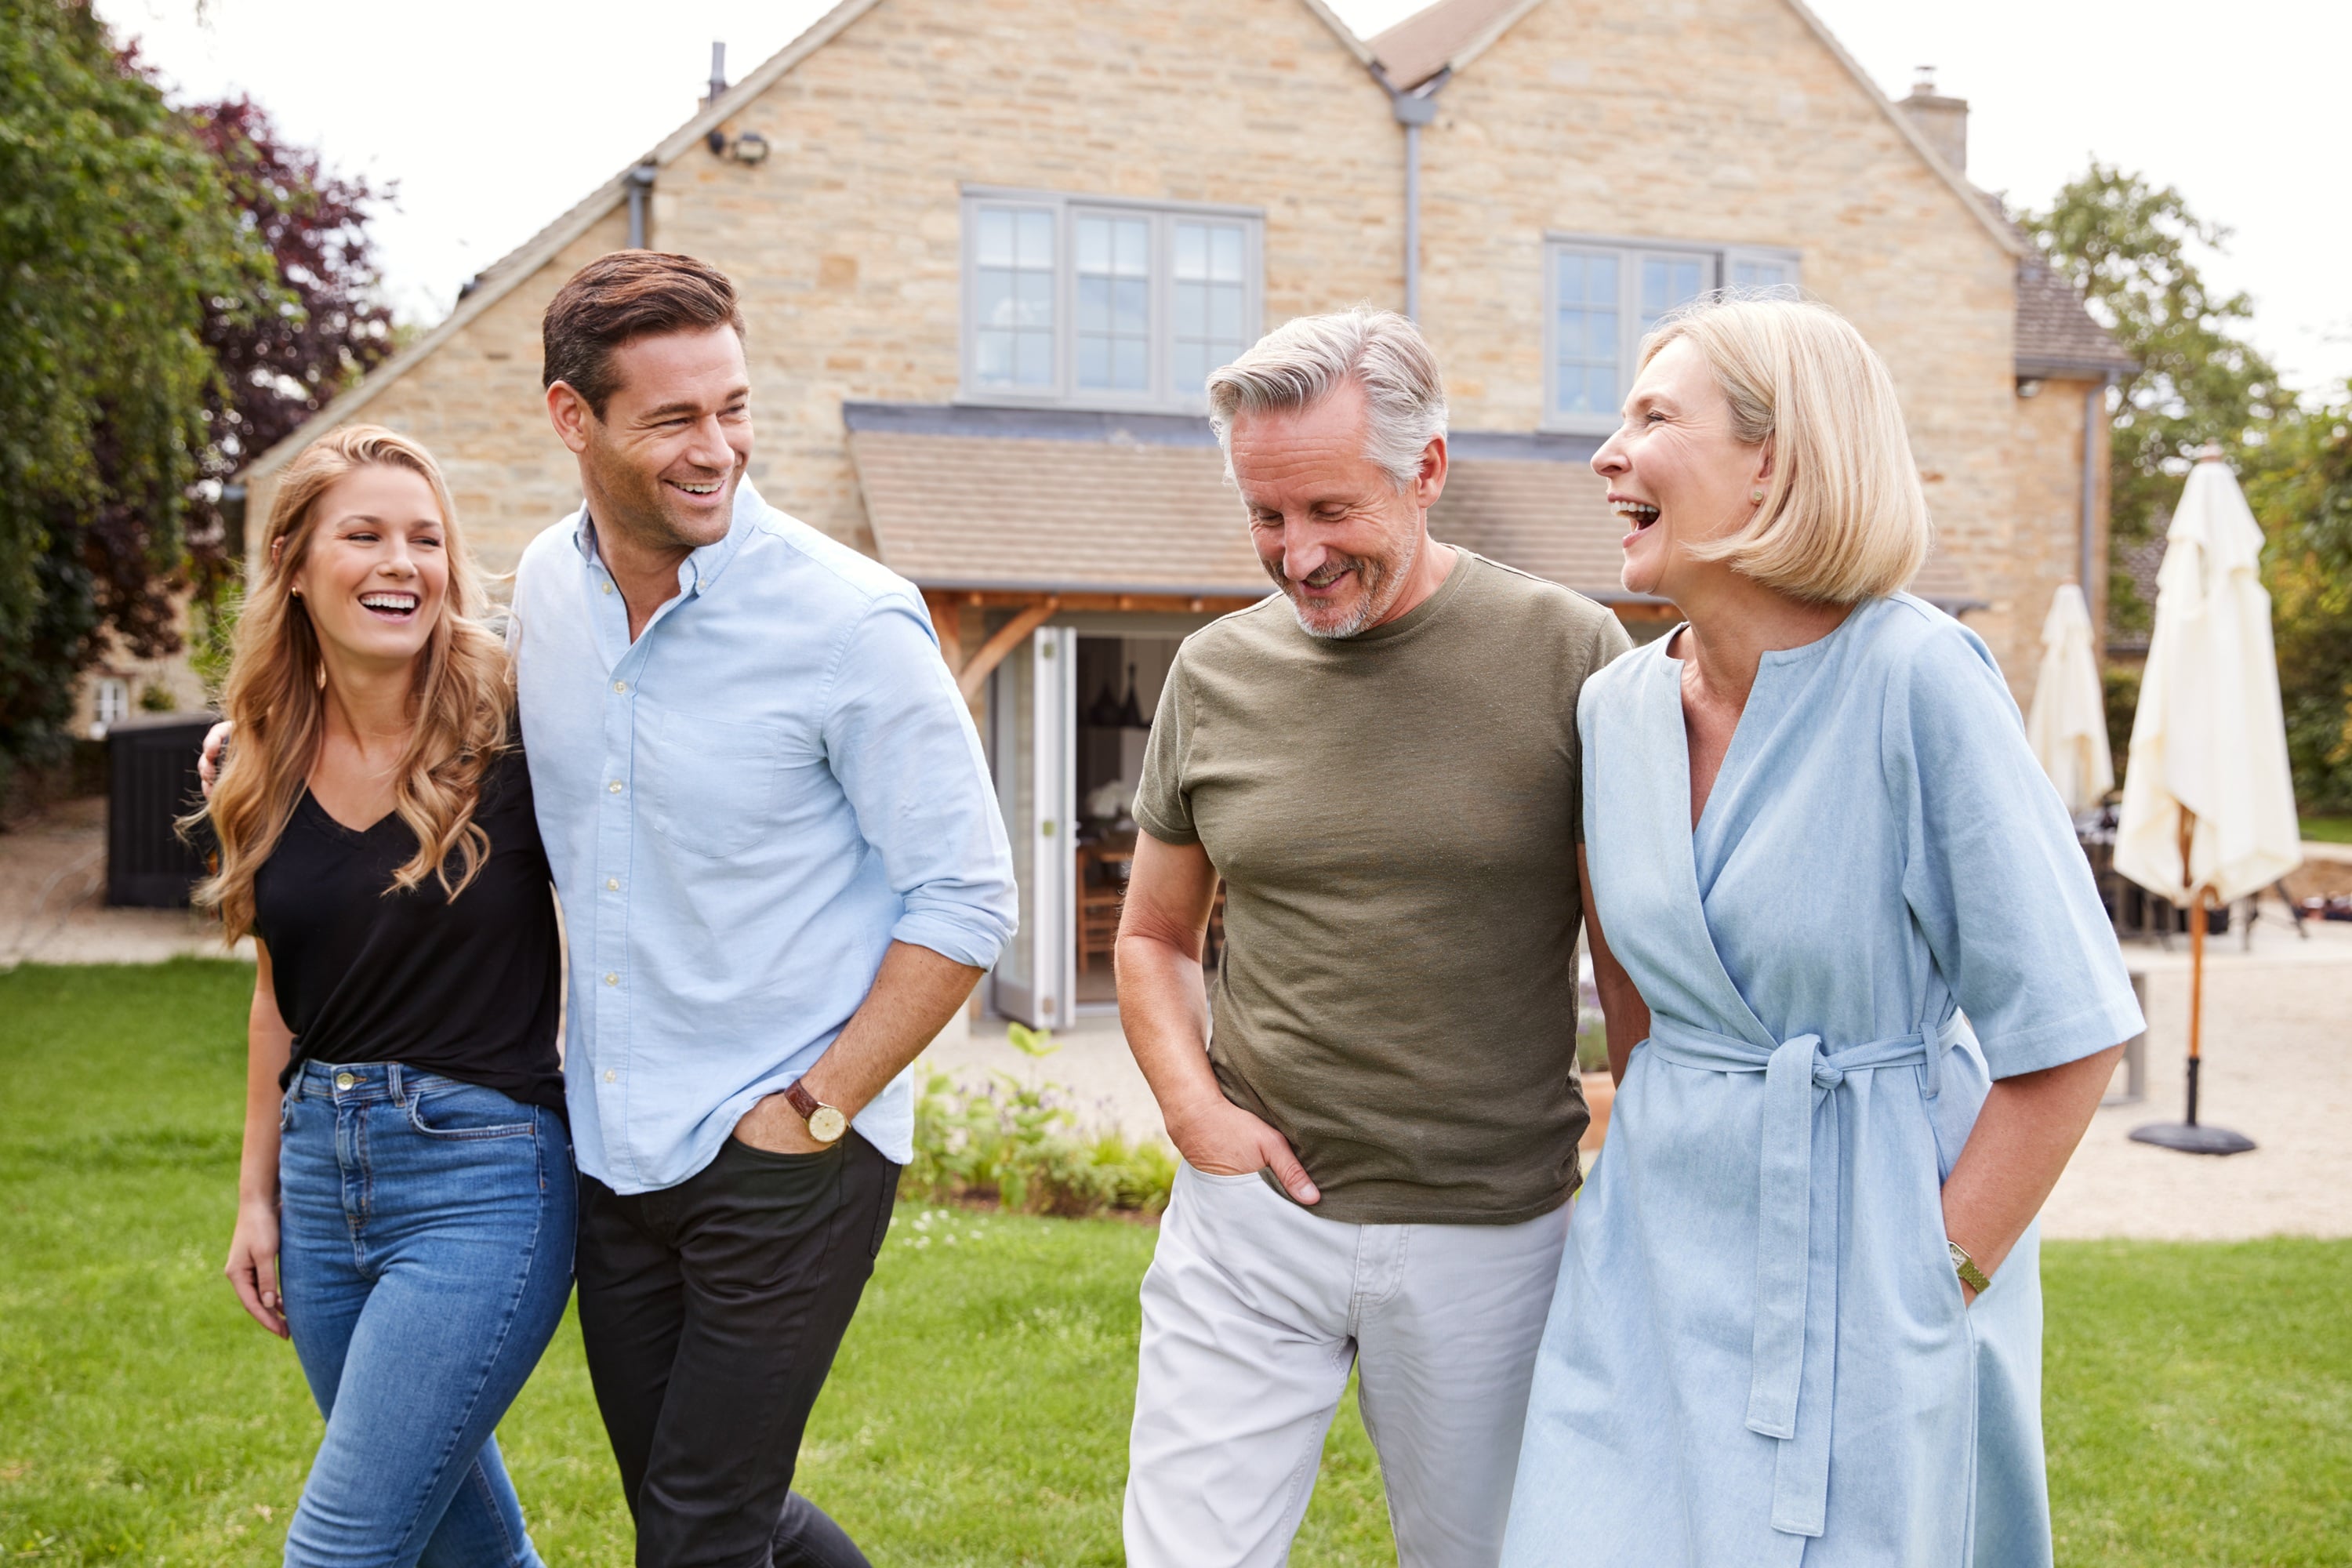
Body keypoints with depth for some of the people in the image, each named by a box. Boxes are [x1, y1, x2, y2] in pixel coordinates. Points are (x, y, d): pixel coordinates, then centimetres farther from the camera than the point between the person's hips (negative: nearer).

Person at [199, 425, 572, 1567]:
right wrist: (257, 1193, 16)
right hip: (323, 1167, 6)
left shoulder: (508, 736, -11)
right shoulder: (267, 769, 5)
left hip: (482, 1180, -6)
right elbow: (280, 997, 15)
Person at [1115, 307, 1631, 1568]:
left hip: (1486, 1234, -1)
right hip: (1248, 1224, 2)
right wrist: (1194, 1107, -3)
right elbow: (1153, 937, 13)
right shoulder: (1215, 672, 2)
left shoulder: (1568, 653, -7)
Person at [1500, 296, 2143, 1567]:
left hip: (1867, 1263, -4)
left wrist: (1937, 1282, -13)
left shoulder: (1916, 677, -16)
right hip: (1660, 1251, 5)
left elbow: (2066, 1033, -15)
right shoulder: (1616, 708, 1)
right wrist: (1645, 1130, 13)